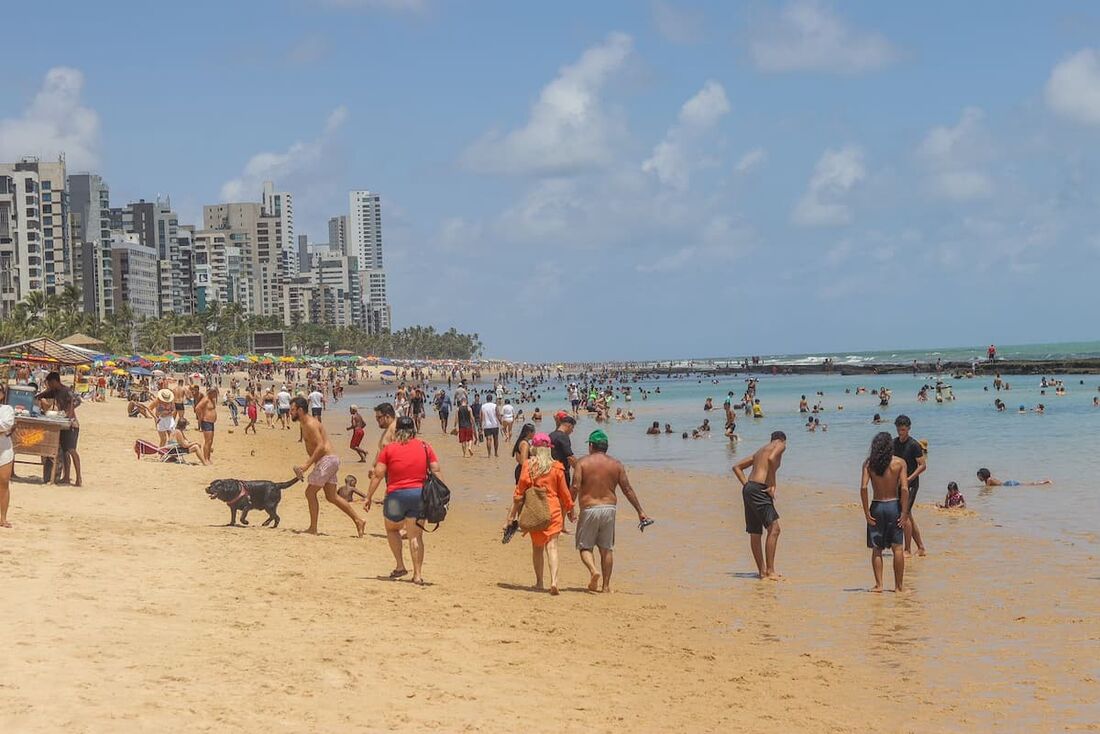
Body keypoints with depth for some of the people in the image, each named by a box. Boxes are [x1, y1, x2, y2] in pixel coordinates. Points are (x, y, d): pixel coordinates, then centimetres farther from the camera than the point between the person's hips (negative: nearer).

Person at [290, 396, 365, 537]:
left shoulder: (310, 424, -16)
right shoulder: (304, 424, 16)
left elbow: (320, 446, -24)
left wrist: (307, 465, -26)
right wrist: (309, 464, 18)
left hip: (327, 460, -10)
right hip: (330, 461, 10)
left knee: (310, 492, -6)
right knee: (331, 496, 10)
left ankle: (313, 529, -1)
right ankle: (358, 520, 11)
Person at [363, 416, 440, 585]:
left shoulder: (389, 448, 0)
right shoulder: (424, 447, 7)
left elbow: (377, 475, -3)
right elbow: (436, 471, 2)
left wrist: (369, 497, 2)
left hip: (396, 495, -2)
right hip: (420, 494, 2)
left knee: (392, 529, 23)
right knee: (416, 536, 5)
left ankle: (400, 566, 15)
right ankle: (418, 574, 0)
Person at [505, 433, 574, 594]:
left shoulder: (528, 465, -4)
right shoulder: (556, 467, -1)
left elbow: (520, 492, -4)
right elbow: (564, 492, 7)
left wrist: (511, 515, 0)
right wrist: (569, 509, 22)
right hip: (553, 510, 0)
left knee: (537, 547, 14)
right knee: (552, 546, -3)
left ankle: (539, 582, 19)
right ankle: (554, 581, -20)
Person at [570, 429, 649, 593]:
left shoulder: (583, 463, -3)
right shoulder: (616, 464, 5)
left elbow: (575, 487, -12)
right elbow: (627, 490, 5)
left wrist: (569, 508, -1)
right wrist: (640, 511, 10)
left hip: (589, 509, -3)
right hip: (609, 508, 3)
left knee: (585, 546, 7)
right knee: (607, 549, 11)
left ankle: (593, 571, -19)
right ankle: (606, 585, 11)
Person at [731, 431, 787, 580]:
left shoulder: (761, 450, 27)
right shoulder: (780, 446, 5)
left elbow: (737, 467, 29)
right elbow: (771, 459, -19)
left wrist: (746, 485, 17)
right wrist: (772, 485, -14)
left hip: (748, 489, 9)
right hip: (759, 490, -9)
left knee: (755, 533, 12)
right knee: (774, 528, -13)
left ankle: (762, 571, 18)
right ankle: (770, 571, -18)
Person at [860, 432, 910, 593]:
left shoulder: (869, 463, -3)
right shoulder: (899, 462, -4)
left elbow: (863, 487, -12)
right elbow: (904, 489, -11)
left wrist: (866, 512, -7)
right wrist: (904, 513, -8)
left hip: (876, 507, 0)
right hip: (894, 505, 0)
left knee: (876, 549, 9)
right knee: (897, 548, 7)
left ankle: (879, 584, 5)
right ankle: (898, 585, 8)